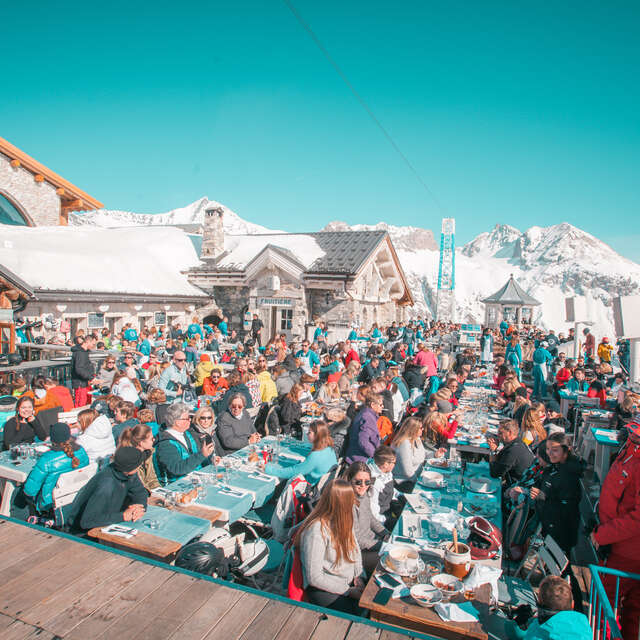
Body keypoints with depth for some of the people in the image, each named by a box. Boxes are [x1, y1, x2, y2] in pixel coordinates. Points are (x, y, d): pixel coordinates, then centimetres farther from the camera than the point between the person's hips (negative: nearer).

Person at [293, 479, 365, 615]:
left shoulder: (343, 519, 0)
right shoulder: (316, 530, -24)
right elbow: (314, 577, -20)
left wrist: (358, 575, 0)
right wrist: (348, 591, -15)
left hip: (350, 581, 7)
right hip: (324, 589, -7)